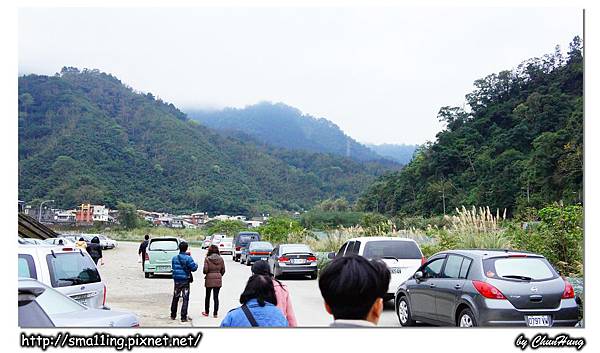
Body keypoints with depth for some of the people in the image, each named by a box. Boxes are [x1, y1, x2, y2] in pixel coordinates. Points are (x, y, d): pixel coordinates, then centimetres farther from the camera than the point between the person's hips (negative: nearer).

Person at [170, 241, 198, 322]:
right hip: (185, 281, -4)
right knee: (185, 299, 1)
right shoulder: (188, 258, -13)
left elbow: (173, 267, 12)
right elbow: (193, 268, -12)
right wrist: (196, 265, 8)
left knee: (175, 298, 17)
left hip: (177, 281, 4)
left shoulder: (174, 258, 0)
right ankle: (183, 317, -2)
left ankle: (173, 315, 25)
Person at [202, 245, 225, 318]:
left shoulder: (207, 259, -10)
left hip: (209, 279, -2)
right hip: (218, 279, 2)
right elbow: (223, 270, 2)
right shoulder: (221, 259, -1)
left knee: (207, 296, 14)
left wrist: (205, 273, 9)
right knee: (216, 296, 6)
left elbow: (205, 270, -13)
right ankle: (215, 313, 5)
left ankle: (206, 312, 24)